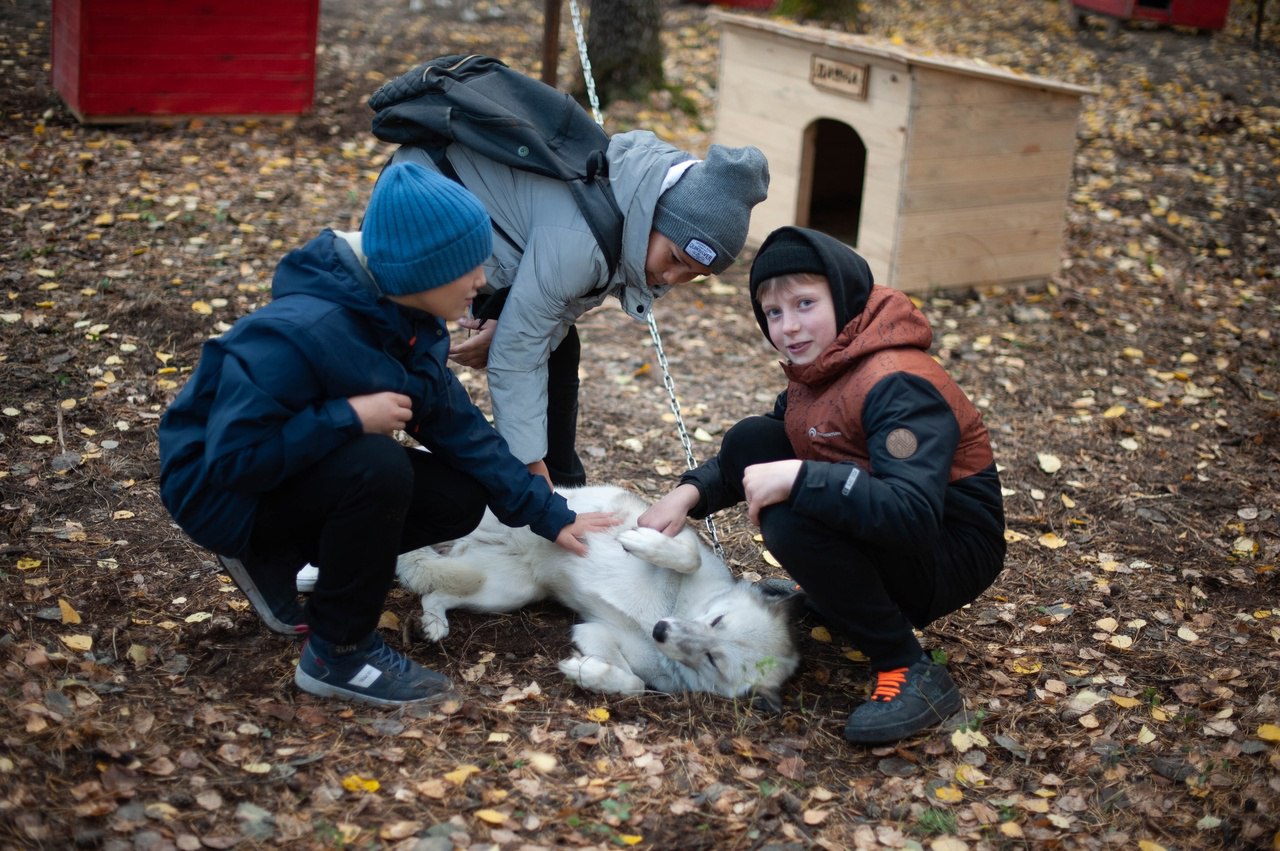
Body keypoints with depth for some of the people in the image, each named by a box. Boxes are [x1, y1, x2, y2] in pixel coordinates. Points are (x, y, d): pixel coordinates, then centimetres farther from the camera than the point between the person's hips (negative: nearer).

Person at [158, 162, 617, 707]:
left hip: (307, 470, 8)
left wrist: (551, 517, -2)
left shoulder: (408, 324, -6)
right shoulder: (299, 333, -33)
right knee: (378, 467, -33)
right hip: (220, 490, -8)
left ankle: (278, 558, 9)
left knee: (460, 499, -4)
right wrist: (349, 416, -34)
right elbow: (232, 457, -32)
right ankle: (338, 654, -14)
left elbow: (460, 430, 0)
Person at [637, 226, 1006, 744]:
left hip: (951, 554, -9)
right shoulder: (818, 367, 3)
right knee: (749, 442, 2)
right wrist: (691, 492, -3)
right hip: (875, 532, 9)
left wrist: (798, 478, -38)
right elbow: (759, 462, 15)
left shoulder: (897, 386, -25)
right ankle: (832, 597, 12)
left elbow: (914, 514, -38)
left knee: (791, 520, -32)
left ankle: (912, 674, -19)